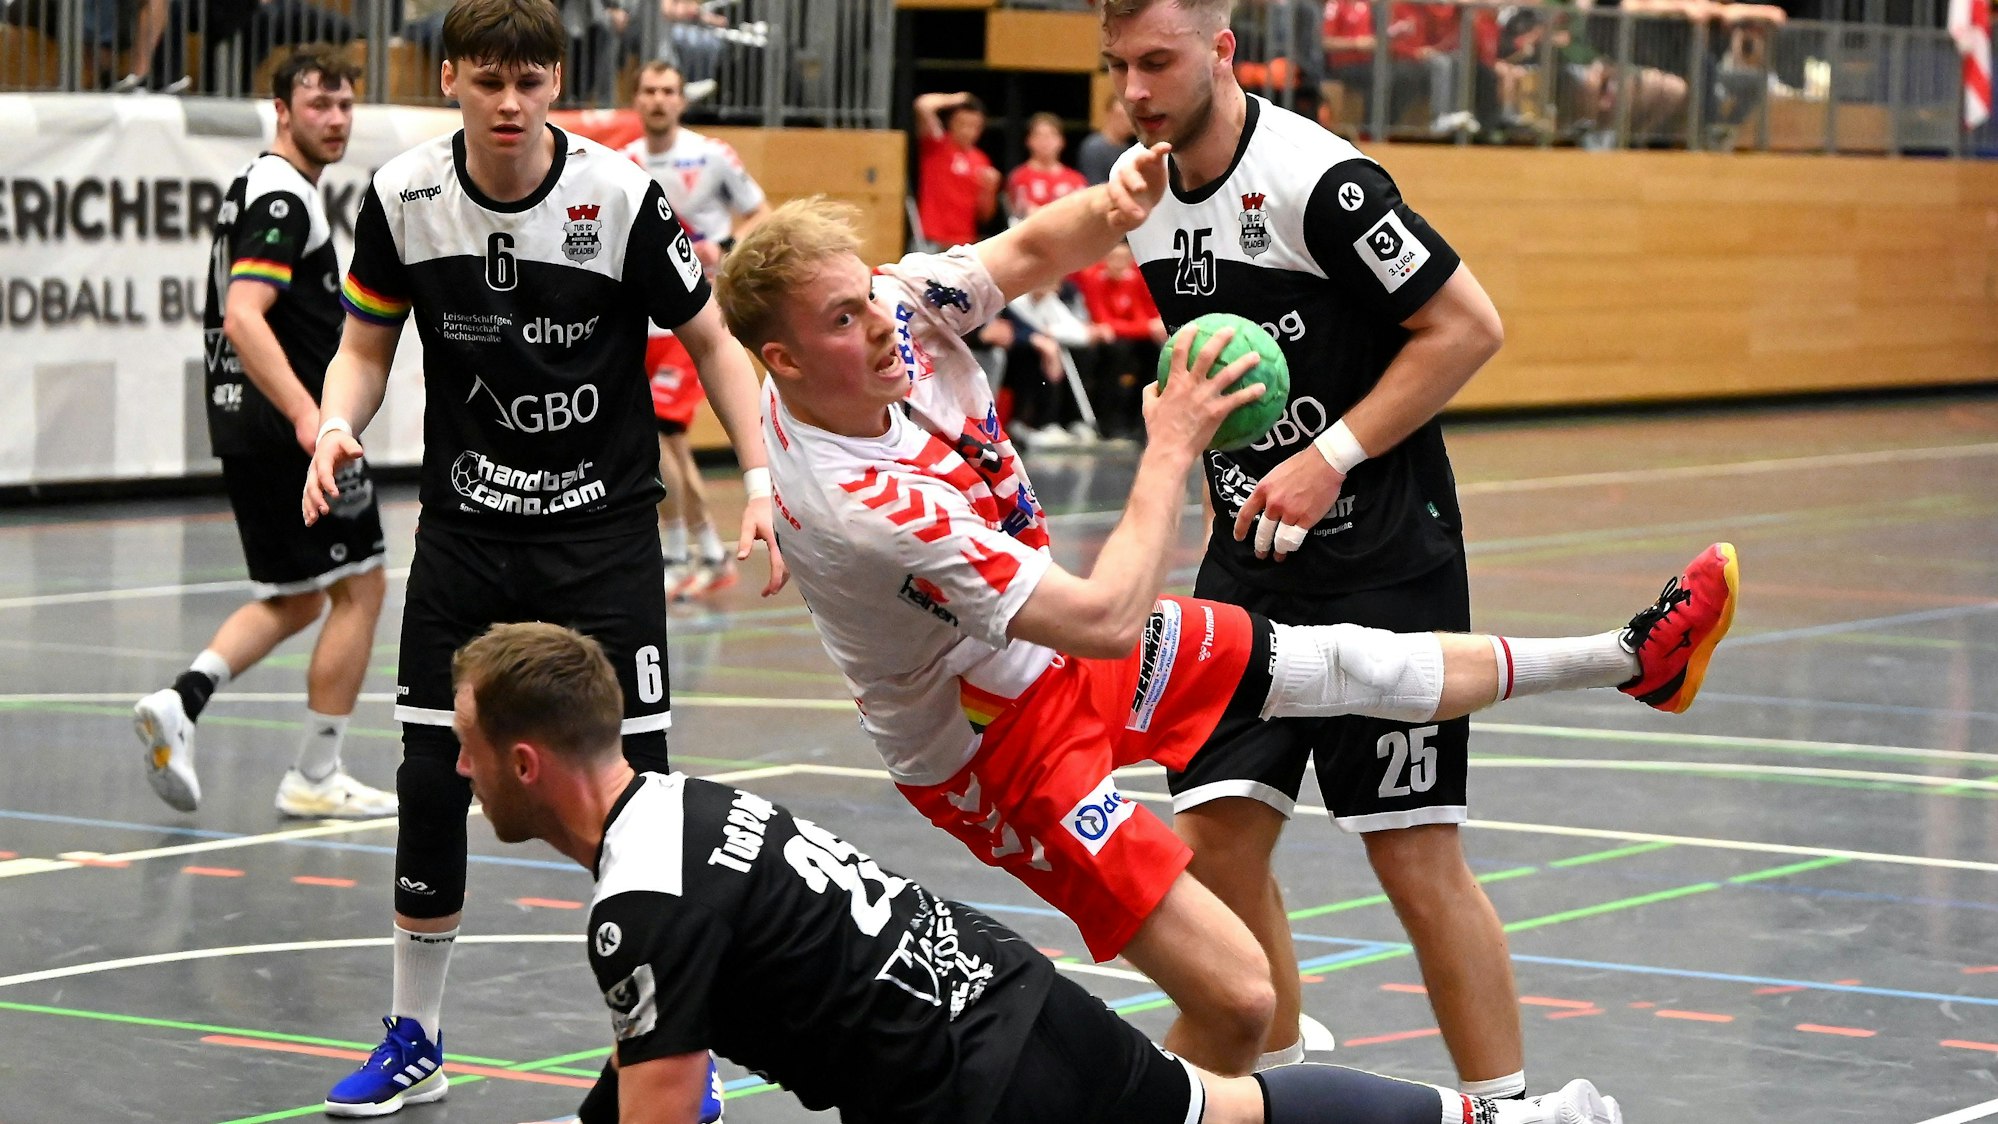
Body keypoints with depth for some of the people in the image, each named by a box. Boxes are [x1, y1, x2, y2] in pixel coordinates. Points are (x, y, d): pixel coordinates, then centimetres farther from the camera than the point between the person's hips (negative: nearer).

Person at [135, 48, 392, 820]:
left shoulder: (257, 189, 17)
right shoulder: (283, 198, -14)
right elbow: (243, 317, -27)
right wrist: (308, 415, -36)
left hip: (248, 429, 10)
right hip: (286, 429, -10)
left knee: (294, 599, 16)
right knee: (359, 589, 0)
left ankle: (181, 700, -1)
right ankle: (314, 777, 3)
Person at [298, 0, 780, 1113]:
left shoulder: (622, 196, -14)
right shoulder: (403, 196, -6)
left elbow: (712, 340, -4)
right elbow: (367, 348, 6)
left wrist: (763, 481, -14)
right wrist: (337, 428, -15)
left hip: (604, 529, -2)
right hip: (466, 529, 3)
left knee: (635, 781, -6)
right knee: (432, 781, 2)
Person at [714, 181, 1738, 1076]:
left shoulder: (897, 301, -16)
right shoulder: (858, 508, -37)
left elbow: (1032, 252, 3)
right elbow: (1107, 619, -35)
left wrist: (1116, 199, -20)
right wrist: (1172, 448, -24)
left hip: (1056, 653, 8)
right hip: (1000, 750, -8)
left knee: (1342, 662, 20)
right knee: (1234, 997, -16)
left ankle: (1628, 659, 39)